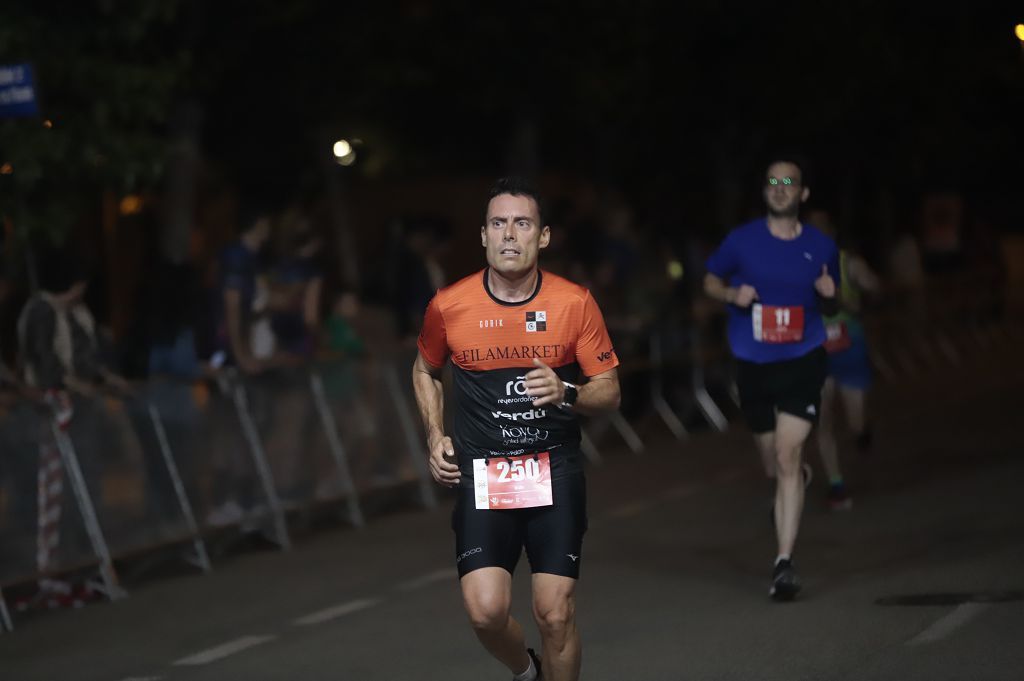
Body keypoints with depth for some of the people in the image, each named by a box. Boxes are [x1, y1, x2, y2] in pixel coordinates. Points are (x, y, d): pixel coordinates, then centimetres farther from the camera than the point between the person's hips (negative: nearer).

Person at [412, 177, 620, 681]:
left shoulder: (575, 303, -4)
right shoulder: (448, 306, -2)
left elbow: (609, 392, 2)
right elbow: (424, 371, 19)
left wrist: (566, 393, -18)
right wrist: (436, 436, 6)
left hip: (555, 471, 0)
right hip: (481, 474, 0)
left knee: (556, 614, -5)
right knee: (486, 610, -12)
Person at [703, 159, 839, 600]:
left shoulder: (821, 248, 3)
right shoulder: (742, 241, 0)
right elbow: (710, 280, 13)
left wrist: (828, 296, -8)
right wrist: (732, 294, -9)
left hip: (802, 363, -2)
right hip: (753, 365, 2)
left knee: (788, 458, -15)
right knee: (774, 465, 12)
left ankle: (785, 563, -15)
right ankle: (797, 479, 52)